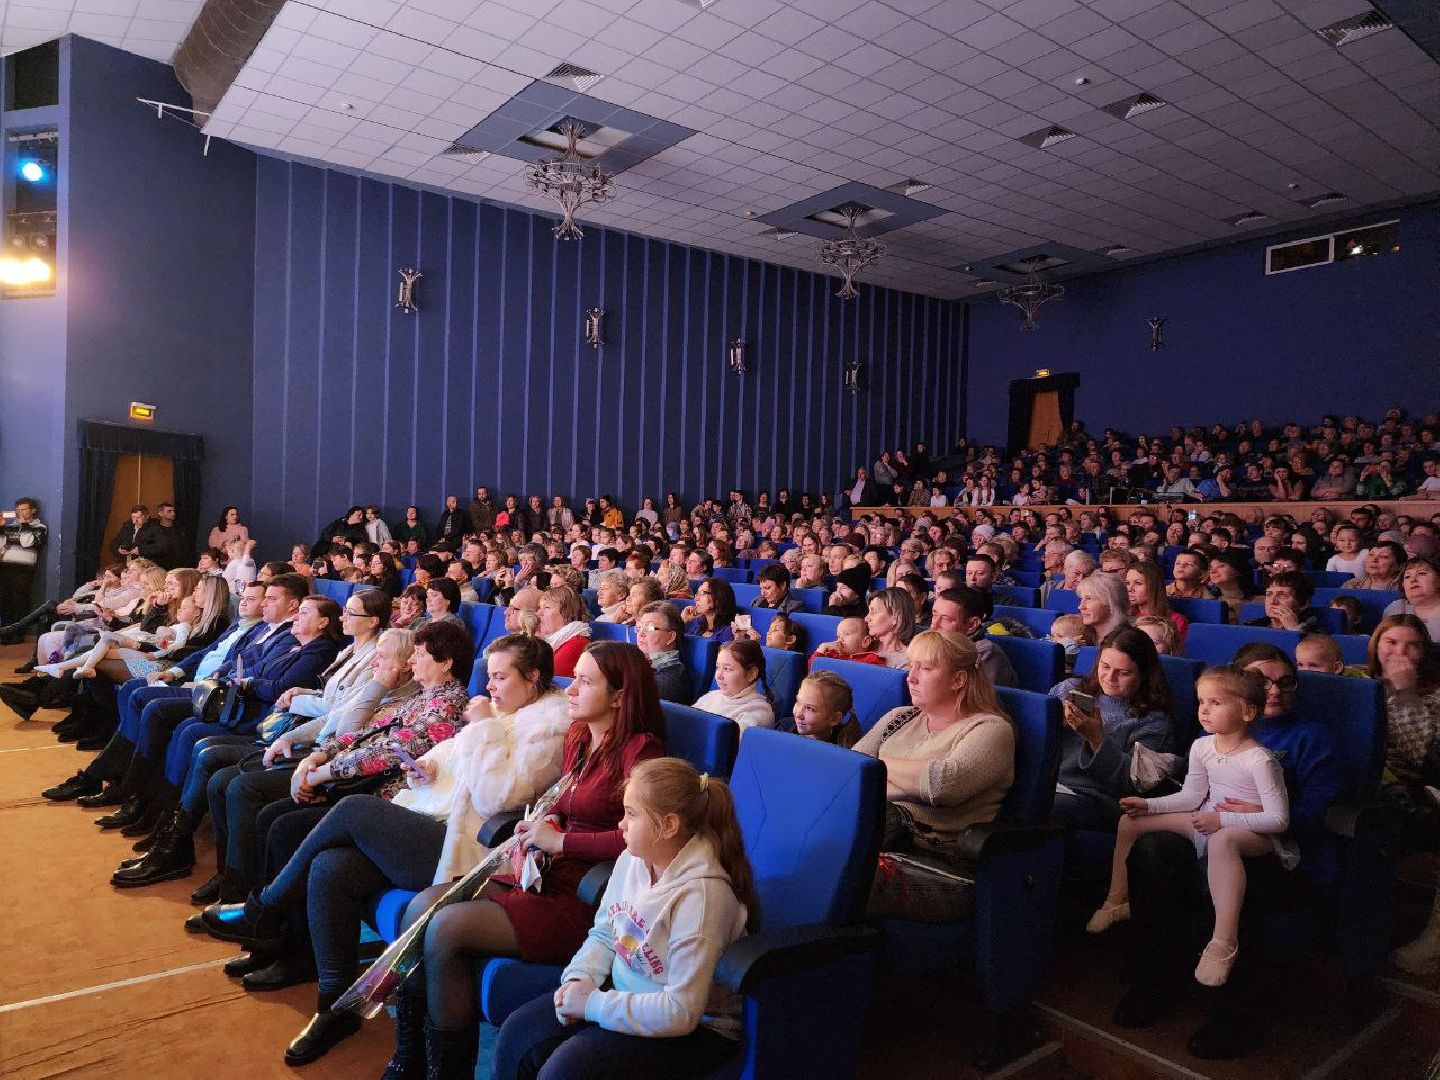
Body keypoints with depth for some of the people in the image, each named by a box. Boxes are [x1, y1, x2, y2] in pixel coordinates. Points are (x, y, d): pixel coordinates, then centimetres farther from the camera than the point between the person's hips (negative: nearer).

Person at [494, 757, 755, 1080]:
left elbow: (681, 1012, -28)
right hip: (623, 991, 8)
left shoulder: (700, 895, -28)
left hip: (694, 1026, -8)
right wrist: (580, 979, -7)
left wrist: (591, 1004, -21)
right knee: (516, 1035, -3)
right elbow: (604, 933, 13)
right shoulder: (632, 860, -3)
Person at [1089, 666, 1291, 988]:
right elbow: (1192, 796, 8)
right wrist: (1149, 805, -4)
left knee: (1222, 840, -45)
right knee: (1131, 820, 0)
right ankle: (1116, 902, 15)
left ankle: (1224, 943, -42)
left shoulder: (1260, 760, -22)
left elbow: (1279, 819, -21)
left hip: (1254, 833, -8)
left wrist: (1222, 820, -28)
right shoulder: (1201, 747, 0)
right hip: (1209, 820, 8)